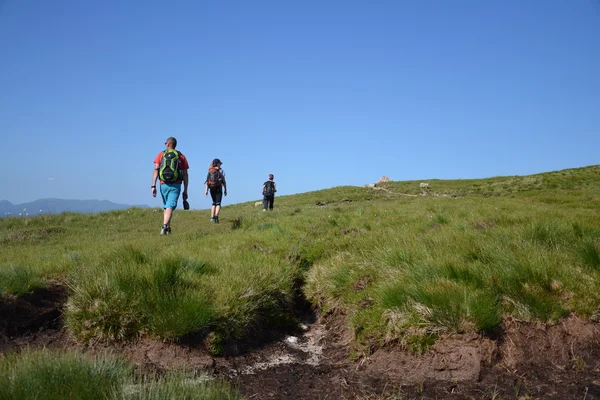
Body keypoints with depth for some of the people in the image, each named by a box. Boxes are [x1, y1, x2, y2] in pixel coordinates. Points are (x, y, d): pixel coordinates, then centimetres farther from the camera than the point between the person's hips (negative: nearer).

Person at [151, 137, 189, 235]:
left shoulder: (161, 155, 7)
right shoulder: (181, 156, 7)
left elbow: (155, 171, -4)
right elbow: (185, 175, 4)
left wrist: (153, 186, -5)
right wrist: (185, 191, 8)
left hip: (164, 185, 2)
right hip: (176, 186, -2)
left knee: (166, 206, 19)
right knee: (170, 207, -9)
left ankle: (168, 228, 23)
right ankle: (164, 226, -29)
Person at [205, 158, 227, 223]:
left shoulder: (210, 171, 7)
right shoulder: (220, 171, -3)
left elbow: (207, 181, 0)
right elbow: (224, 181, -5)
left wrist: (206, 190, -1)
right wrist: (225, 189, 3)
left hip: (212, 189, 4)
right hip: (218, 189, -4)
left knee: (214, 203, 19)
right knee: (218, 203, -5)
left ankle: (212, 217, 16)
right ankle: (216, 216, -26)